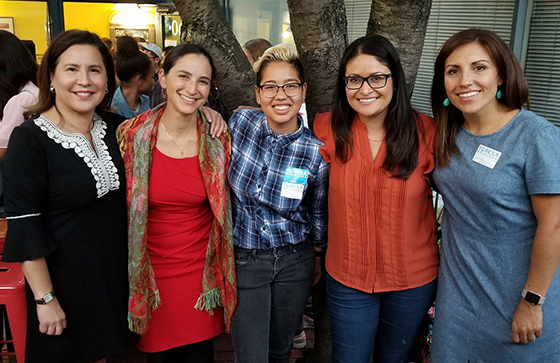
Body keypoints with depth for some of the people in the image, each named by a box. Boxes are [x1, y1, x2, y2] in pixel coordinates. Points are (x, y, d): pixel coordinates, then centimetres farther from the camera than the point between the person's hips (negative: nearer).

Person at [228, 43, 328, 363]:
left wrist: (317, 258, 13)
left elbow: (319, 213, 3)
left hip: (294, 262, 0)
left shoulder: (316, 153, -14)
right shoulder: (241, 121, -12)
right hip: (244, 259, 0)